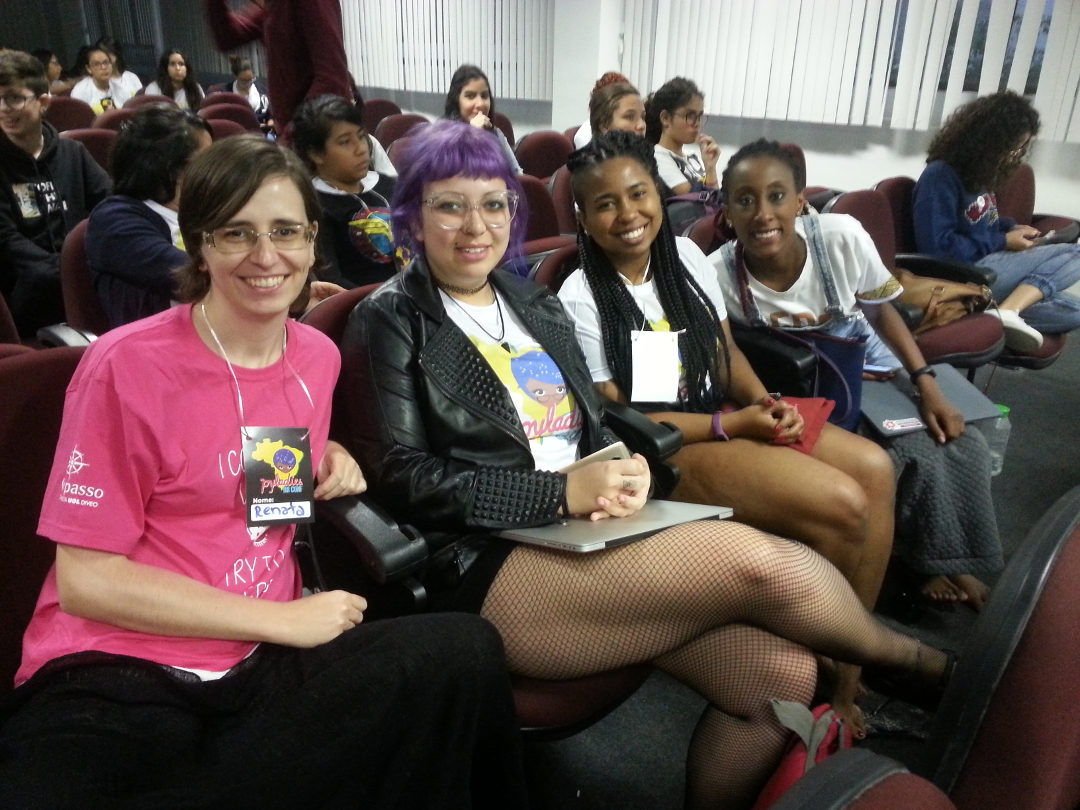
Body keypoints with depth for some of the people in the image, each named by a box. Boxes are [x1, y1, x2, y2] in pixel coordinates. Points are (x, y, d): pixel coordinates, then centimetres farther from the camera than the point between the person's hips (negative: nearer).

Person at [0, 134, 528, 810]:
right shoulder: (128, 365, -10)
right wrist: (283, 621, -12)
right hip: (114, 681, -5)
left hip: (261, 666, 5)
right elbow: (86, 579, -10)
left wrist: (328, 459, 3)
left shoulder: (317, 356, 7)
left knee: (465, 651, -17)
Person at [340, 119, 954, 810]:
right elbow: (404, 479, -9)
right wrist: (561, 492, -17)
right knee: (754, 558, -22)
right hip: (485, 568, -6)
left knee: (782, 674, -16)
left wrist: (624, 472, -5)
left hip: (586, 539, 6)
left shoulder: (536, 305, 19)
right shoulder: (390, 322, 2)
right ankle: (906, 657, 8)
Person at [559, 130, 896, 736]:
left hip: (726, 416, 7)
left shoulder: (685, 255, 6)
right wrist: (732, 426, -17)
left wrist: (764, 402, -7)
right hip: (661, 451, -7)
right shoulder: (582, 299, -12)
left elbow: (726, 351, 13)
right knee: (841, 503, -21)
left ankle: (848, 669, -1)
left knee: (874, 468, -10)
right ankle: (829, 676, 3)